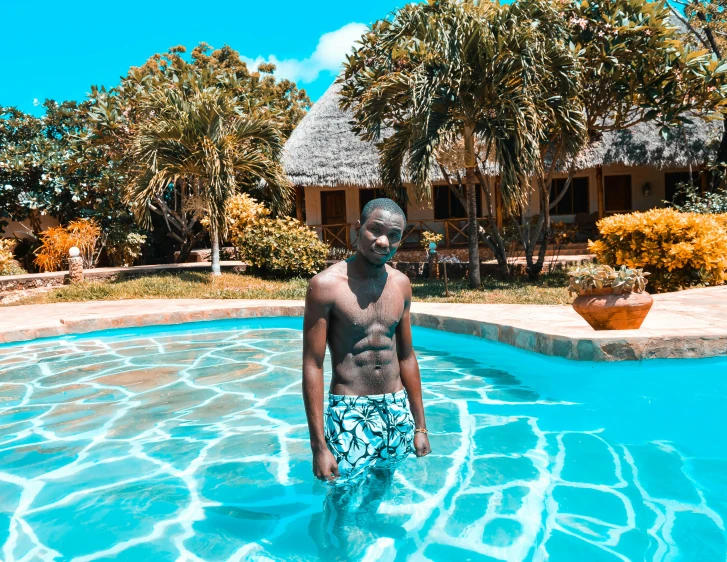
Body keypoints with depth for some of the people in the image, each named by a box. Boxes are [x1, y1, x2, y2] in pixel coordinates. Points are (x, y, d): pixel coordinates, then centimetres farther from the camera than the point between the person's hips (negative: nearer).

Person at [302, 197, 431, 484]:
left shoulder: (401, 284, 3)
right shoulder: (326, 284, -14)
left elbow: (406, 356, 10)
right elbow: (312, 366, -13)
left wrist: (420, 425, 12)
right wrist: (319, 445, -15)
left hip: (397, 410, 5)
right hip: (350, 413, -5)